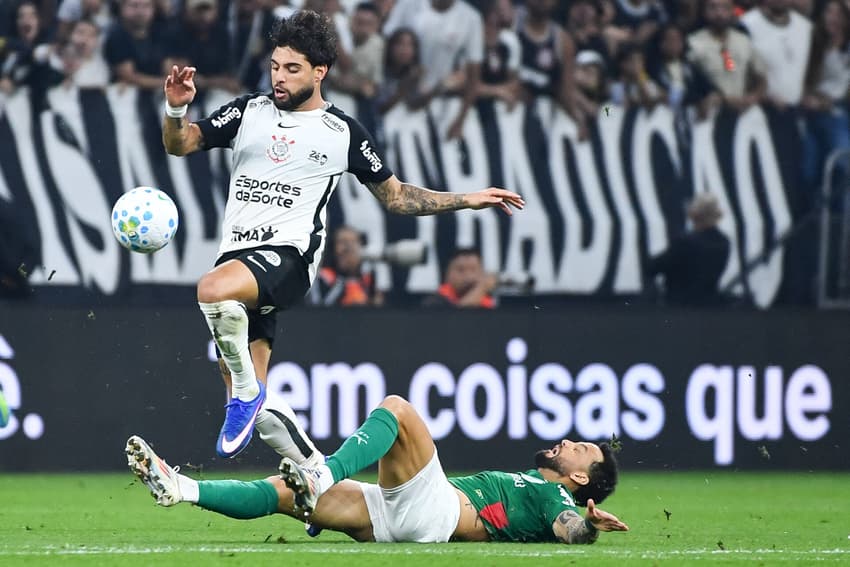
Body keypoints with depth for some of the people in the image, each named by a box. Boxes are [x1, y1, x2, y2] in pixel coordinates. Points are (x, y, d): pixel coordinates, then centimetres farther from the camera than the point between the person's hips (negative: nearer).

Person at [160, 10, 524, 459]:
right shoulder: (249, 111, 12)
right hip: (236, 252, 5)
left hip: (288, 254, -5)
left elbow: (396, 196, 16)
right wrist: (176, 108, -14)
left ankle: (247, 391, -19)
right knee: (253, 406, 4)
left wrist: (466, 201, 9)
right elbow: (179, 144, 7)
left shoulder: (343, 133, 6)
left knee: (213, 289, -36)